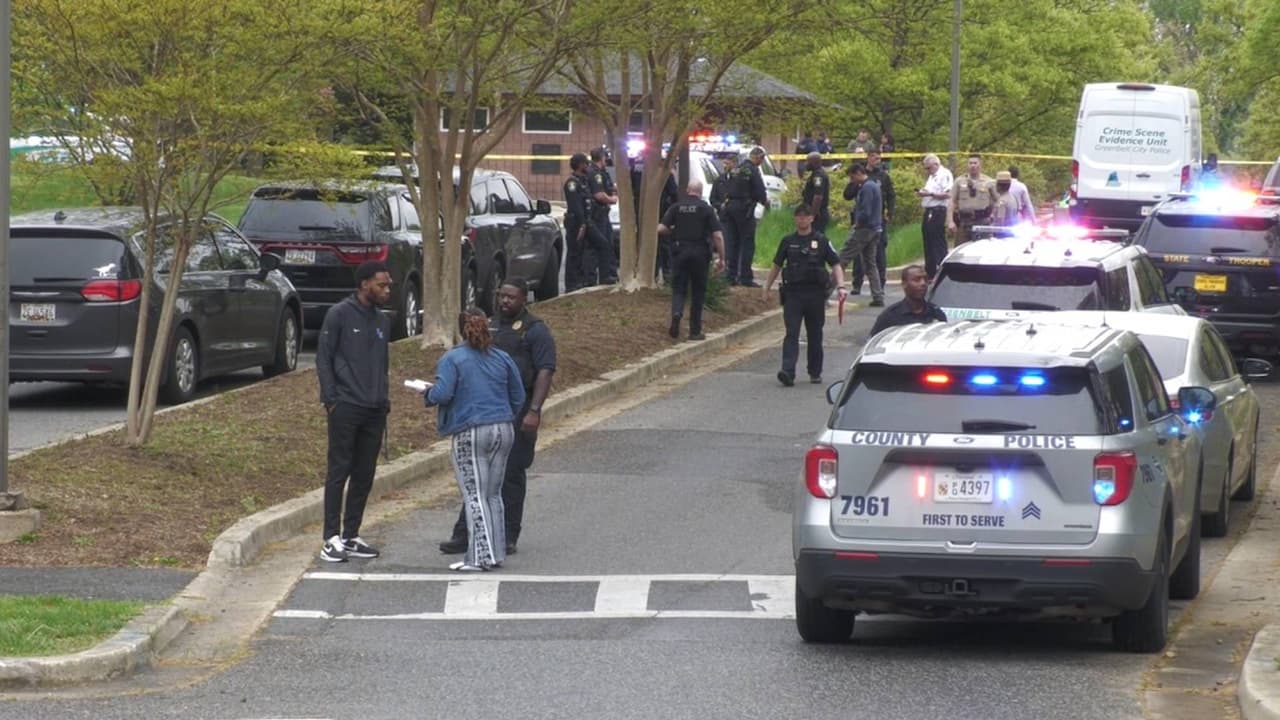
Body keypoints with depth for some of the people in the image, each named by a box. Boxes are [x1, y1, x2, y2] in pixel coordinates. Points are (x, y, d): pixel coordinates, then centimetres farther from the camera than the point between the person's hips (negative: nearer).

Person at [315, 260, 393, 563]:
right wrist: (331, 399, -11)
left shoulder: (383, 321, 16)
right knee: (339, 472, -5)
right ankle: (332, 539, -5)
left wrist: (384, 400, 12)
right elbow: (323, 359, -4)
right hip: (346, 407, -6)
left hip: (375, 410, 6)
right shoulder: (340, 315, -3)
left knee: (364, 475, 7)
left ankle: (351, 536, 13)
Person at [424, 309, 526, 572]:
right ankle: (496, 553, 15)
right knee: (494, 495, 14)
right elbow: (518, 397, 12)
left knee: (474, 496, -2)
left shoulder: (452, 359, -7)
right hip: (503, 432, 5)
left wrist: (427, 394, 3)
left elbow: (442, 394, -18)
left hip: (470, 434, -5)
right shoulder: (502, 359, 8)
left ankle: (482, 555, -7)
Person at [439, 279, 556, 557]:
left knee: (512, 475, 0)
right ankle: (464, 534, 6)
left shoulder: (535, 330, -5)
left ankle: (508, 537, 8)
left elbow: (545, 372, -12)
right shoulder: (491, 326, 16)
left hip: (518, 413, -6)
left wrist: (534, 411, -21)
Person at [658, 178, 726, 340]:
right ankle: (695, 331, 11)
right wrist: (721, 258, -1)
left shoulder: (676, 207, 1)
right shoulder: (706, 209, -3)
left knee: (678, 288, 10)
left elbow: (661, 229, -4)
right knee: (698, 291, 10)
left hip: (680, 252, 1)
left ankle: (676, 313, -21)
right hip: (700, 253, -1)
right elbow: (718, 236, -9)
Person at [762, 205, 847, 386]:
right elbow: (777, 265, 18)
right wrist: (767, 287, 17)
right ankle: (788, 371, -20)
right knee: (791, 333, -11)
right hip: (793, 293, 0)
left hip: (815, 293, 0)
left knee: (815, 335, 9)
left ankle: (815, 372, 21)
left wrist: (841, 286, -13)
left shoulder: (821, 241, 3)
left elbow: (835, 264, 1)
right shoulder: (788, 242, 9)